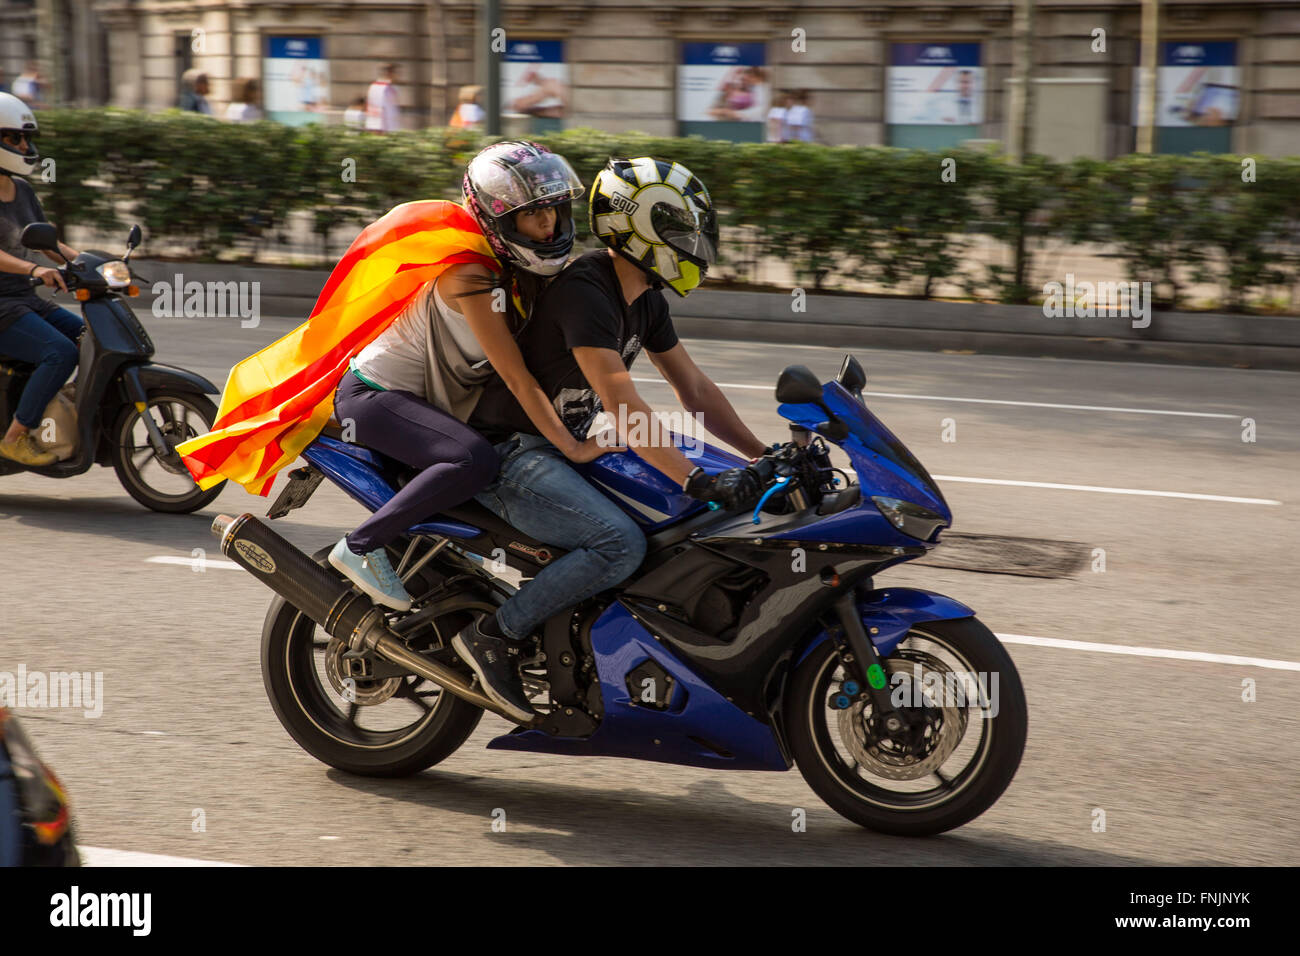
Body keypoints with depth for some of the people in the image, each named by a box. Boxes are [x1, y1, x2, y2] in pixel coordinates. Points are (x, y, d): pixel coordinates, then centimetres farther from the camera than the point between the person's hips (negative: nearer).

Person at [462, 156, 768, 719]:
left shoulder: (644, 300, 8)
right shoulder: (583, 291, -23)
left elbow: (693, 388, 13)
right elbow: (623, 405, -31)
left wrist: (766, 457, 5)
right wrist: (695, 480, -37)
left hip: (565, 446, 10)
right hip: (510, 454, -10)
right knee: (621, 543, -28)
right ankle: (492, 635, -16)